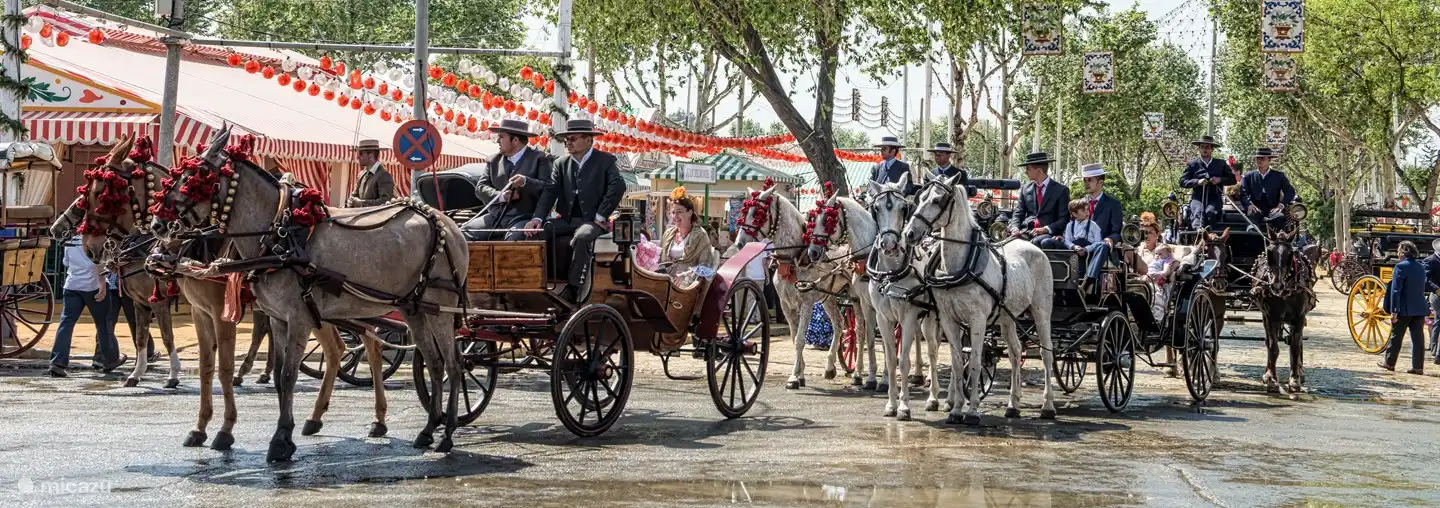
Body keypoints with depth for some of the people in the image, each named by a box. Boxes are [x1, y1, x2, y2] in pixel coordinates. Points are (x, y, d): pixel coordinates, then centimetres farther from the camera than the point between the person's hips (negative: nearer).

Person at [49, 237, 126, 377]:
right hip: (93, 285, -5)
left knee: (66, 322, -1)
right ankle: (110, 359, 18)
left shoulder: (70, 239, 10)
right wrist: (103, 284, -18)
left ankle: (58, 362, -12)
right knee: (103, 322, 9)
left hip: (72, 285, 5)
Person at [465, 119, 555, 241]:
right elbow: (480, 188, 11)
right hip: (495, 217, 6)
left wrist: (526, 182, -24)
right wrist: (501, 196, -8)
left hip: (524, 218, -6)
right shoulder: (494, 161, 19)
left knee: (513, 240, -36)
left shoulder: (540, 158, 3)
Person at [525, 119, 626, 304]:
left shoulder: (606, 160, 1)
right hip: (567, 219, 5)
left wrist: (600, 216, -16)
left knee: (582, 237, -37)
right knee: (537, 232, -20)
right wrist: (538, 218, -16)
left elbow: (618, 186, -13)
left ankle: (573, 288, -30)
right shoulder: (561, 163, 13)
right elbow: (550, 191, 0)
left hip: (592, 220, -5)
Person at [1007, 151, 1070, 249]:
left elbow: (1064, 219, -1)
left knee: (1037, 242, -38)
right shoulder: (1025, 188, 18)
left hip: (1048, 234, -3)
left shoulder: (1061, 190, 4)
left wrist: (1045, 229, -16)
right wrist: (1015, 228, -7)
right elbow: (1018, 214, 16)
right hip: (1026, 232, 3)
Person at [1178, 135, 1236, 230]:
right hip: (1197, 198, -2)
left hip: (1214, 198, 2)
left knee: (1211, 212, -32)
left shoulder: (1221, 164, 18)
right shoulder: (1192, 164, 16)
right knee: (1198, 212, -33)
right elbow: (1182, 181, 9)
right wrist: (1197, 182, -9)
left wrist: (1220, 180, -3)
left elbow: (1232, 179, 17)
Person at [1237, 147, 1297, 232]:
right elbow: (1243, 193, 6)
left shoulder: (1279, 175, 16)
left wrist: (1281, 205, -12)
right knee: (1254, 215, -36)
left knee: (1281, 217, -34)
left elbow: (1290, 191, 6)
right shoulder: (1249, 176, 17)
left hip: (1273, 209, 0)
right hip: (1256, 209, 0)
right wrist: (1249, 205, -16)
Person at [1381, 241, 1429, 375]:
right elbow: (1423, 287, 16)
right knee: (1417, 338, 6)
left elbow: (1396, 290, -16)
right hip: (1419, 308, 6)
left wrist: (1394, 311, -15)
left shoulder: (1401, 267, -13)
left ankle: (1389, 362, 17)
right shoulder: (1421, 267, 8)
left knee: (1396, 336, 7)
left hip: (1405, 309, -6)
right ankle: (1418, 366, 6)